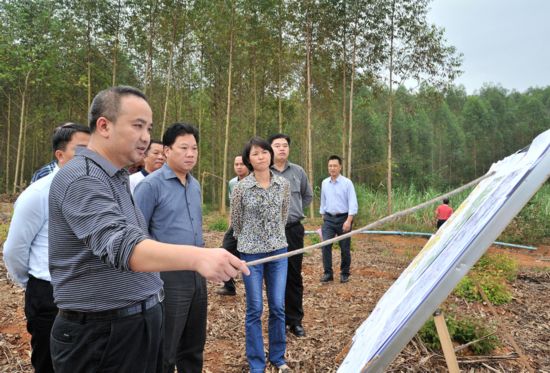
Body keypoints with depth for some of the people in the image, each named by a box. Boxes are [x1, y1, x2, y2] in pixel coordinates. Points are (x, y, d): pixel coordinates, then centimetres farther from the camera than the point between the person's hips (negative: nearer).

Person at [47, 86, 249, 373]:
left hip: (138, 325, 9)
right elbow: (120, 245, -36)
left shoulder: (115, 178, 12)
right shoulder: (81, 178, -20)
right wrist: (197, 257, -50)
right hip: (100, 336, -9)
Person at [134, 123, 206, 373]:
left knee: (194, 347, 19)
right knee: (164, 352, 7)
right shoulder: (151, 185, -11)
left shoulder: (195, 186, 10)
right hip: (169, 276, -6)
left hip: (197, 274, 7)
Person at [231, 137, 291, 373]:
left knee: (278, 307, 9)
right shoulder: (241, 188, -9)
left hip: (278, 251, 3)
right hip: (251, 253, -2)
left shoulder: (284, 185, 0)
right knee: (254, 310, 5)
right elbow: (236, 222, 4)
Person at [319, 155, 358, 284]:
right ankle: (327, 273, 1)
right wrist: (323, 217, 15)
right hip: (328, 219, 3)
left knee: (345, 248, 6)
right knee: (326, 246, -8)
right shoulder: (324, 183, 5)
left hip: (343, 219, -3)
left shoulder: (347, 183, -8)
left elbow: (353, 203, -11)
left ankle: (344, 274, 21)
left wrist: (348, 221, -19)